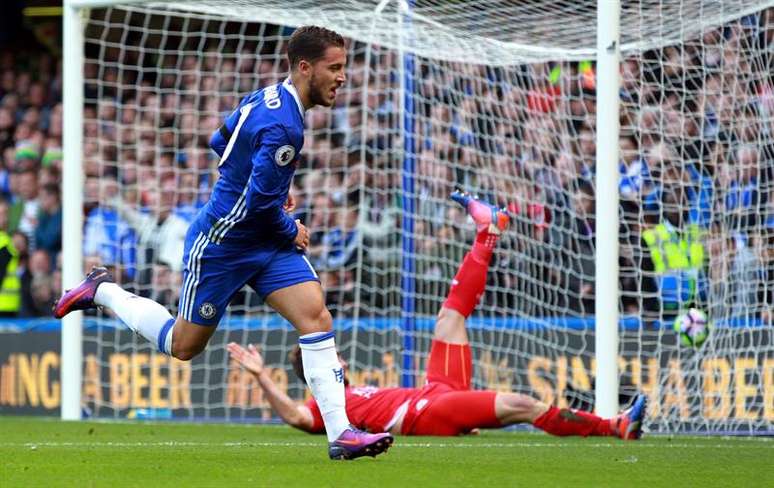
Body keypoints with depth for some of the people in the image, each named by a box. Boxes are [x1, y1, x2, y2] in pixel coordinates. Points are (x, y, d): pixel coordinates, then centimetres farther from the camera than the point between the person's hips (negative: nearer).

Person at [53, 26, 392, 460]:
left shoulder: (266, 98, 3)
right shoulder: (283, 125, -27)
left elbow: (219, 142, 17)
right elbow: (259, 203, -26)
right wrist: (291, 231, -7)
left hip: (267, 243, 9)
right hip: (221, 245, -9)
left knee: (316, 317, -9)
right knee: (183, 346, 8)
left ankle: (340, 433, -14)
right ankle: (104, 291, 28)